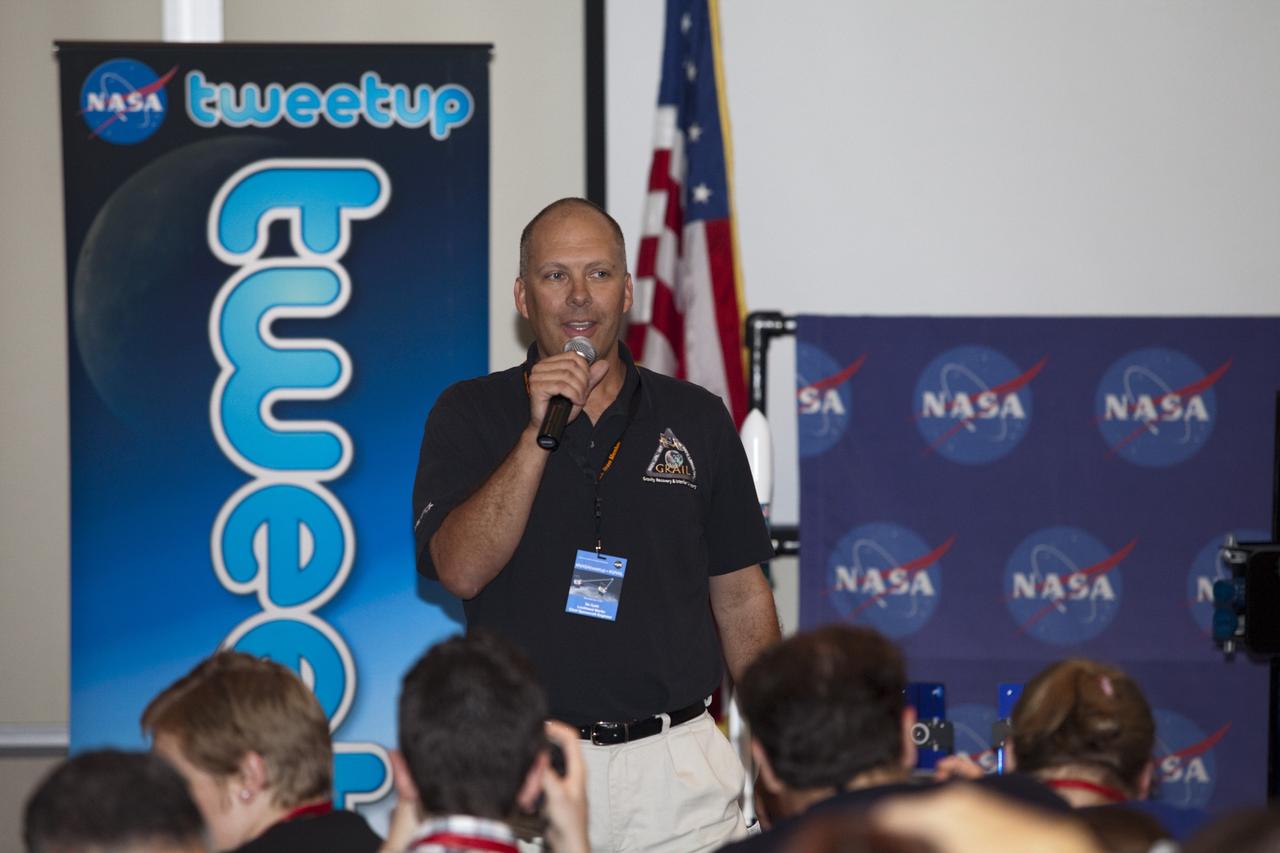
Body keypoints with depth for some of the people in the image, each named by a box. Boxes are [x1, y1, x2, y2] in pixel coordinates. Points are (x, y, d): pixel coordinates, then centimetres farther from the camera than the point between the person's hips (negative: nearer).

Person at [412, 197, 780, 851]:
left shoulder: (696, 420, 9)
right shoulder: (470, 416, 3)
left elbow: (740, 597, 13)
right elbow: (460, 571, -12)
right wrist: (540, 432, -18)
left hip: (678, 768, 2)